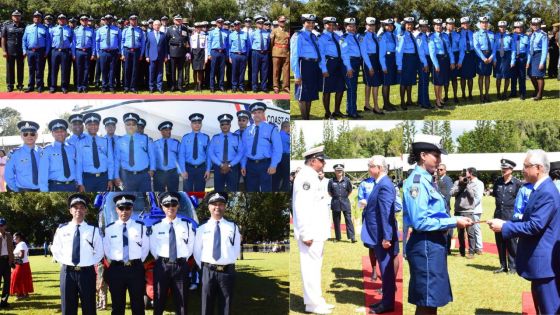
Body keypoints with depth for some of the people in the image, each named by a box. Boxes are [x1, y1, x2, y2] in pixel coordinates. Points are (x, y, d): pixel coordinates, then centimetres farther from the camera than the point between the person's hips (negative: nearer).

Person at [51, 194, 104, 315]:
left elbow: (99, 252, 10)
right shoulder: (62, 229, 5)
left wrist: (90, 263, -1)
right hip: (67, 272, 1)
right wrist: (64, 261, 4)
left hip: (87, 272, -1)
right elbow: (55, 250, 15)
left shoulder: (93, 230, 3)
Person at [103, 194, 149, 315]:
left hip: (135, 269, 0)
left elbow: (146, 247, 9)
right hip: (116, 269, 0)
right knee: (117, 305, 10)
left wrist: (138, 262, 5)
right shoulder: (109, 228, 1)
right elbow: (106, 248, 13)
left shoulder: (141, 227, 2)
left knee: (138, 305, 6)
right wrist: (112, 262, 8)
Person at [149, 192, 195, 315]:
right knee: (159, 300, 8)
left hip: (181, 265, 1)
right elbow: (152, 247, 8)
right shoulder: (156, 226, 0)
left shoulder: (187, 225, 4)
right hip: (162, 265, 0)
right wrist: (160, 259, 5)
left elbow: (191, 244, 9)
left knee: (181, 300, 7)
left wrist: (184, 258, 5)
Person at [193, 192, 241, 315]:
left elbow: (236, 250, 8)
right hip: (208, 271, 1)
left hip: (227, 271, 0)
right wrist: (204, 267, 7)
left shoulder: (233, 227, 3)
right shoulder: (202, 228, 4)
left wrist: (228, 264, 5)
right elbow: (197, 251, 11)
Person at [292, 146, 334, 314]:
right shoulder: (306, 177, -15)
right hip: (310, 233, -10)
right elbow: (302, 208, -22)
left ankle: (315, 300, 23)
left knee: (314, 267, 15)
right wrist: (306, 234, -23)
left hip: (316, 231, 10)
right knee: (311, 267, -4)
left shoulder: (311, 176, 17)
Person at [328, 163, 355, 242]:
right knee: (336, 221, 7)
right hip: (335, 203, 1)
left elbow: (350, 191, 10)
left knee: (348, 219, -4)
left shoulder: (347, 180, -3)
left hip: (345, 202, -1)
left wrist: (344, 196, 10)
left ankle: (352, 237, -4)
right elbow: (329, 192, 11)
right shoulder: (331, 181, -3)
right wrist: (335, 197, 8)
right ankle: (337, 237, 17)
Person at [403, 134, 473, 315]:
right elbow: (420, 222, -22)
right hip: (425, 245, -10)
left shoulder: (426, 180, 14)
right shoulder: (417, 181, -15)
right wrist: (453, 222, -16)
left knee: (432, 300, 15)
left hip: (434, 244, 10)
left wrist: (454, 221, 7)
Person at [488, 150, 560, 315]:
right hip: (540, 259, 11)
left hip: (544, 261, -11)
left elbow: (535, 226, -26)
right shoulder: (541, 189, 12)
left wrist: (504, 226, -19)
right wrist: (506, 223, 6)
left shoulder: (546, 192, -22)